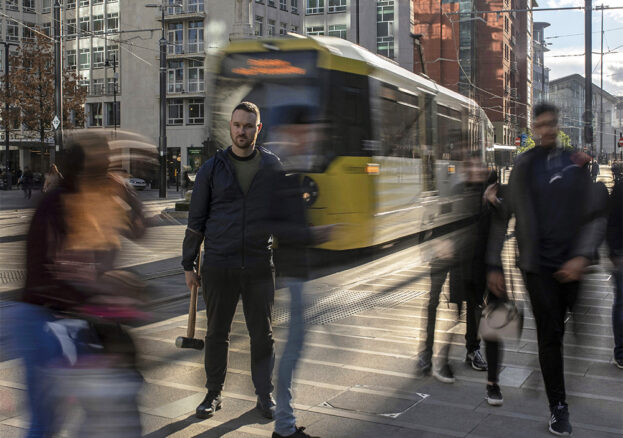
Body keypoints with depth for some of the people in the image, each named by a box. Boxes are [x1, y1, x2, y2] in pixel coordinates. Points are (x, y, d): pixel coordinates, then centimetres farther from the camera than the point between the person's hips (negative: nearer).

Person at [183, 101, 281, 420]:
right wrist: (188, 264, 4)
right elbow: (196, 219, 6)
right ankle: (213, 394, 25)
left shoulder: (273, 167, 4)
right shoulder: (212, 169, 3)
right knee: (217, 333, 9)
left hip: (260, 266, 0)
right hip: (218, 266, 0)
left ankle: (265, 394, 22)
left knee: (263, 334, 7)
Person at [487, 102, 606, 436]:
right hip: (539, 265, -2)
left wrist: (582, 256, -11)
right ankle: (558, 408, 9)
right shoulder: (524, 166, 0)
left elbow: (596, 216, 3)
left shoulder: (580, 162, 5)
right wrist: (494, 266, -2)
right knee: (550, 335, -1)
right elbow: (502, 217, 1)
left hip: (573, 265, 2)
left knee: (565, 333, 7)